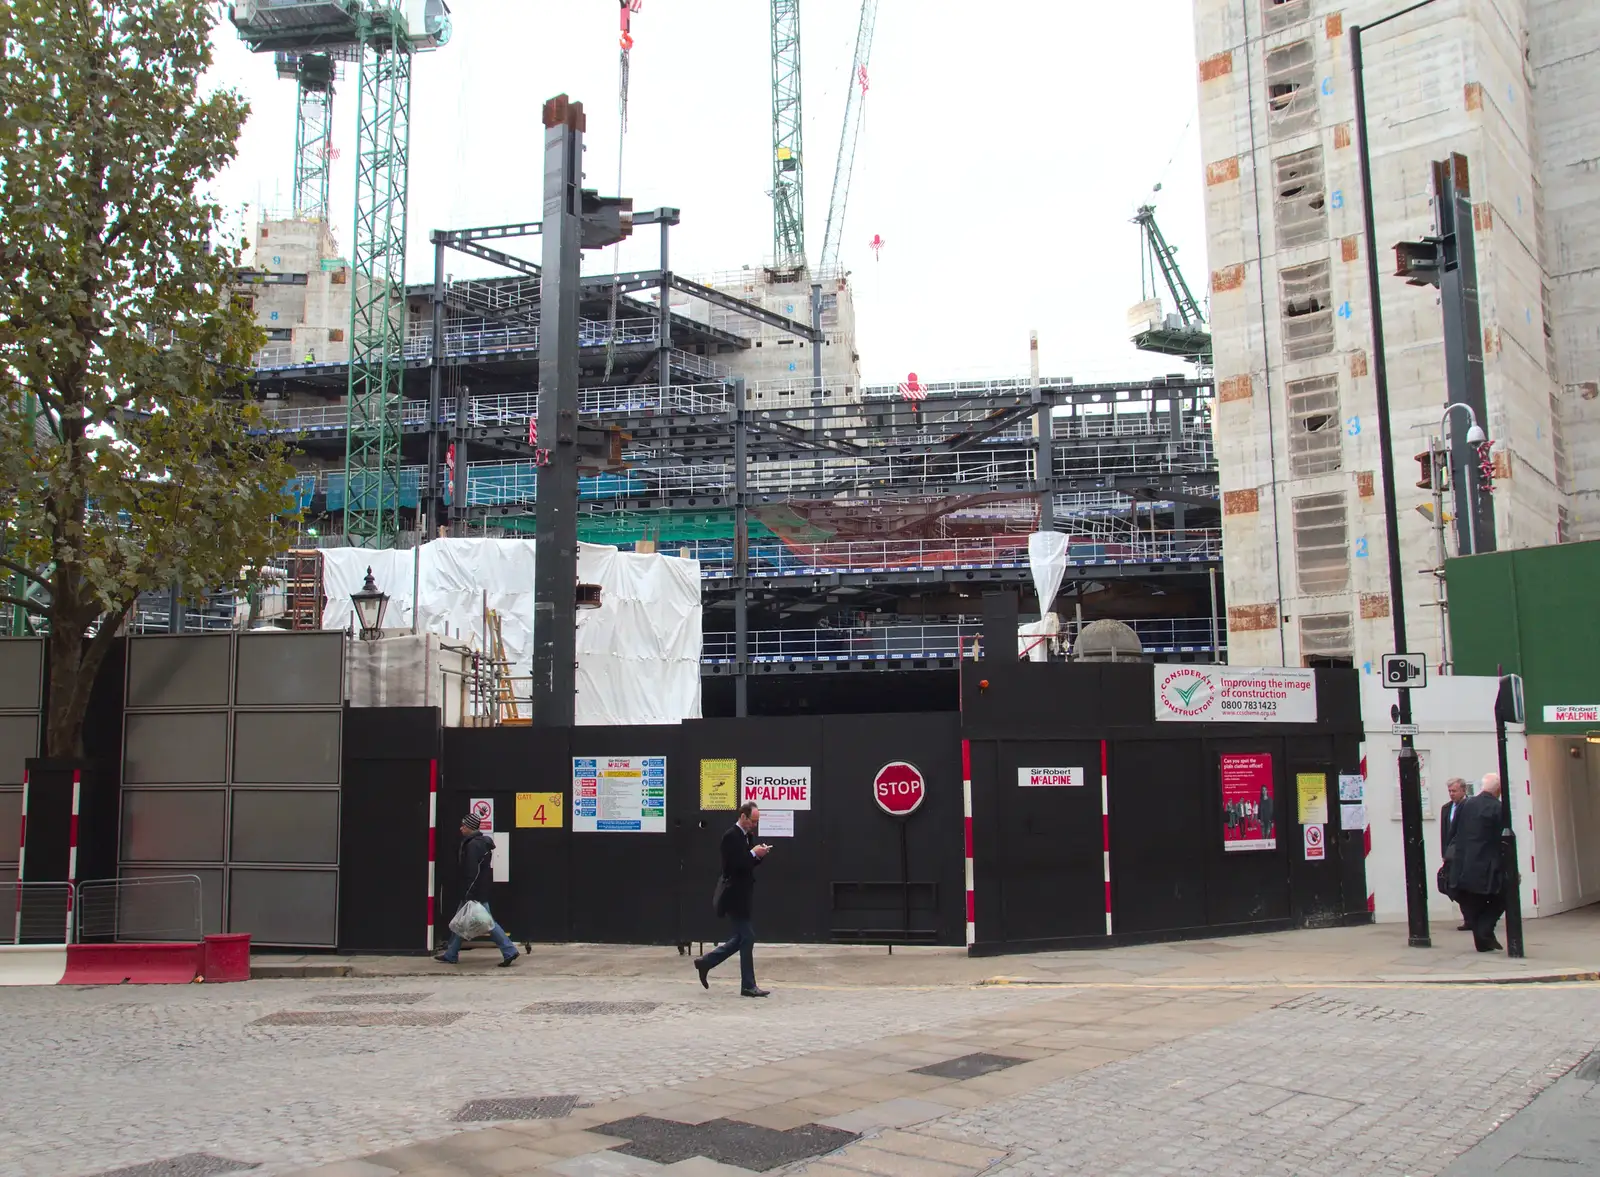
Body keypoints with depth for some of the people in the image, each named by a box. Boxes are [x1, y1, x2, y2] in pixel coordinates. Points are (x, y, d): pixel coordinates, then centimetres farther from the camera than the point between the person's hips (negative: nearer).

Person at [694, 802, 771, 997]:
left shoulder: (748, 836, 12)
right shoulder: (731, 836, -17)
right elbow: (733, 865, -23)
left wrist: (760, 854, -1)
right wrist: (753, 854, -20)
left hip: (741, 895, 10)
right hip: (734, 895, -10)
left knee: (741, 938, 14)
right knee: (747, 937, -5)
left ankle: (705, 962, 23)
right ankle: (748, 986, 2)